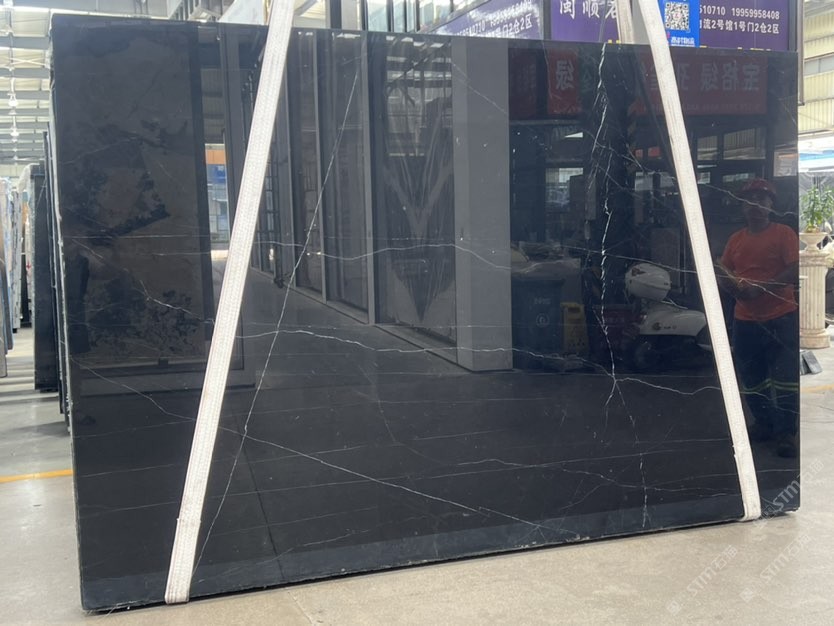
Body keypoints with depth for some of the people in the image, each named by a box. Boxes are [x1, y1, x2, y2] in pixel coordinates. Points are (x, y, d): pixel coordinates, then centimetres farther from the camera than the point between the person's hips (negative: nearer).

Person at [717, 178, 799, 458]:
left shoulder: (784, 234, -3)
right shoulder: (736, 239, 12)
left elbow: (795, 271, -14)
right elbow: (723, 274, 13)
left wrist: (761, 288, -20)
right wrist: (734, 287, -9)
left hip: (782, 319, -5)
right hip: (745, 320, 5)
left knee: (785, 379, -5)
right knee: (750, 378, 12)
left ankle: (785, 433, 5)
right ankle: (764, 423, 30)